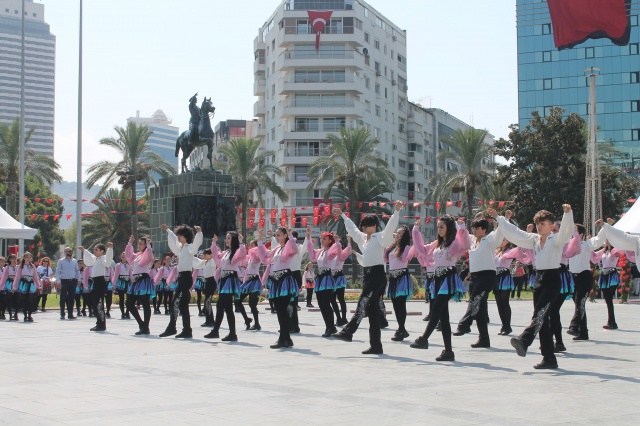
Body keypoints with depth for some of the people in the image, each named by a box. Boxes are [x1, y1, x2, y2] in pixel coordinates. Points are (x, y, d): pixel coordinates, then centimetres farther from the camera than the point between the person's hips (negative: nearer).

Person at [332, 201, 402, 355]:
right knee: (372, 310, 5)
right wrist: (342, 215, 43)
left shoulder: (381, 237, -3)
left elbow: (391, 226, -18)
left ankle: (348, 331, -29)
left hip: (378, 274, -8)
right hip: (367, 274, 8)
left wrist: (397, 211, -29)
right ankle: (376, 346, 5)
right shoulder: (363, 238, 19)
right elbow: (352, 228, 33)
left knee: (363, 303, -21)